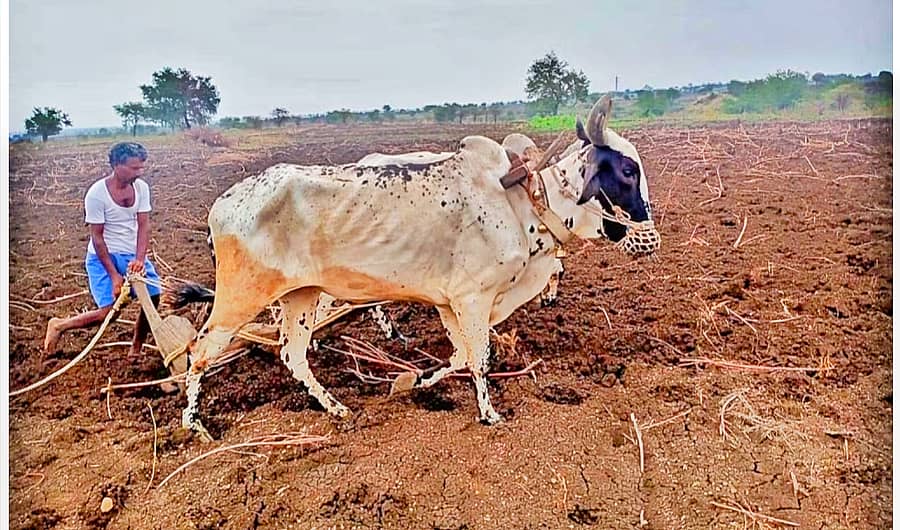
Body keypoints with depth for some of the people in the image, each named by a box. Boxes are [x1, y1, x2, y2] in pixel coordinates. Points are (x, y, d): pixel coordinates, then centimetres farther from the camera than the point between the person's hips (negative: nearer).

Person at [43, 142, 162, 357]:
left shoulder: (141, 187, -4)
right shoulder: (96, 194, -18)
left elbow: (144, 226, -8)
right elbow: (97, 237, -16)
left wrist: (139, 260, -22)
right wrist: (114, 276, -19)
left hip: (133, 255, 5)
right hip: (103, 256, -5)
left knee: (153, 296, -7)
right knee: (109, 311, -12)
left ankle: (136, 350, 12)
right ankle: (59, 325, 16)